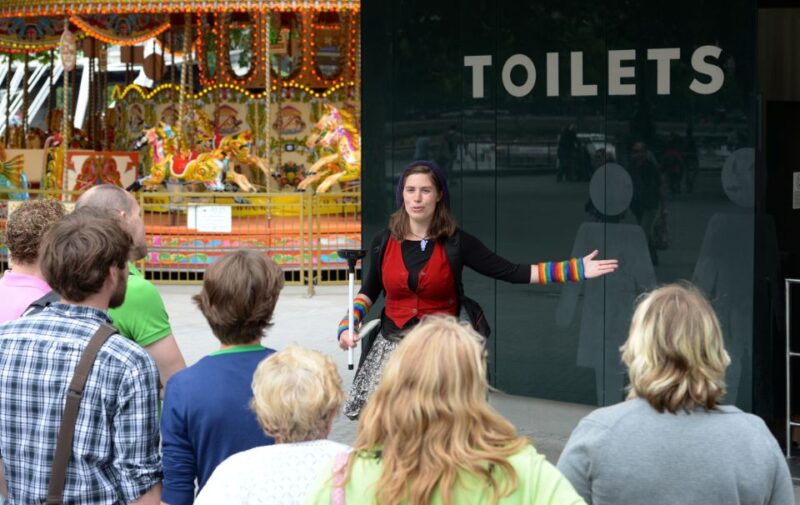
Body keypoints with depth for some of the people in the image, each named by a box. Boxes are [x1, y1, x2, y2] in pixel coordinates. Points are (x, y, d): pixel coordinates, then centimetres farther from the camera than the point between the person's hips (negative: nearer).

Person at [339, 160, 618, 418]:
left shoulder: (456, 243, -3)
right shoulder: (384, 243, 3)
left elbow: (510, 272, -3)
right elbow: (369, 291, 18)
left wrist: (575, 269, -7)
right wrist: (348, 325, 1)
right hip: (392, 346, 2)